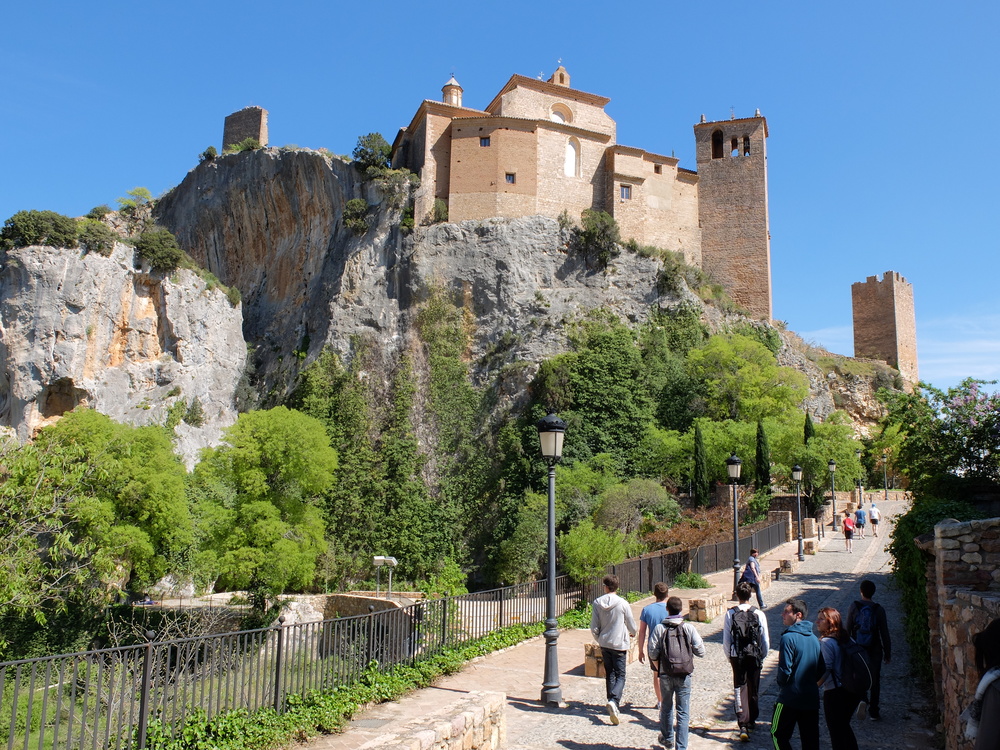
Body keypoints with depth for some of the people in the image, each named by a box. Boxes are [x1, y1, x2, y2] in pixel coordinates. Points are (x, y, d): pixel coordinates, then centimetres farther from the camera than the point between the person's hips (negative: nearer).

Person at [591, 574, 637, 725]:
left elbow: (594, 628, -1)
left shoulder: (597, 603, -5)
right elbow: (632, 625, -3)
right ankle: (614, 701, -20)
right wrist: (632, 633, 21)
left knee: (610, 674, 16)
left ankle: (613, 705, 21)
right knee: (620, 676, 1)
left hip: (604, 644, 3)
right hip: (619, 644, -3)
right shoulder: (623, 604, -13)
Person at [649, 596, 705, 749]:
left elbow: (653, 653, -7)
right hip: (684, 675, -1)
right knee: (683, 713, 5)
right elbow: (700, 651, -5)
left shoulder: (659, 628, -6)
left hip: (665, 675, 1)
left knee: (666, 708, 21)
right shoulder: (689, 628, -6)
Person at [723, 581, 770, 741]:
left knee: (740, 689, 3)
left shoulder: (730, 614, -9)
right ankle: (751, 721, 34)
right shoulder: (759, 614, -9)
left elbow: (726, 640, -6)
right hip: (754, 657, 1)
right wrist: (761, 657, 13)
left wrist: (730, 657, 10)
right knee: (753, 690, 18)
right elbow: (765, 641, -4)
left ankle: (743, 725, -9)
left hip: (737, 657, -1)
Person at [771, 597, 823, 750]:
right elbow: (821, 670, 11)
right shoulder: (814, 638, 6)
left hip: (790, 699, -7)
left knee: (779, 734, 9)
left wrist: (781, 686, 0)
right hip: (812, 698, 7)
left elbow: (785, 670, -18)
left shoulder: (788, 638, -16)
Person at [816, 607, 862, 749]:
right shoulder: (845, 638, 5)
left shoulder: (826, 642, -17)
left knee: (836, 731, 6)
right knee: (844, 727, 23)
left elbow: (826, 670, -21)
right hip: (851, 690, 8)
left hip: (834, 691, -8)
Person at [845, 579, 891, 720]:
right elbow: (885, 634, -3)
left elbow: (847, 630, -5)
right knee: (875, 680, 11)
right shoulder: (878, 610, -7)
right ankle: (874, 711, 16)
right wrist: (888, 654, 8)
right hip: (875, 650, 1)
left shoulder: (853, 607, -8)